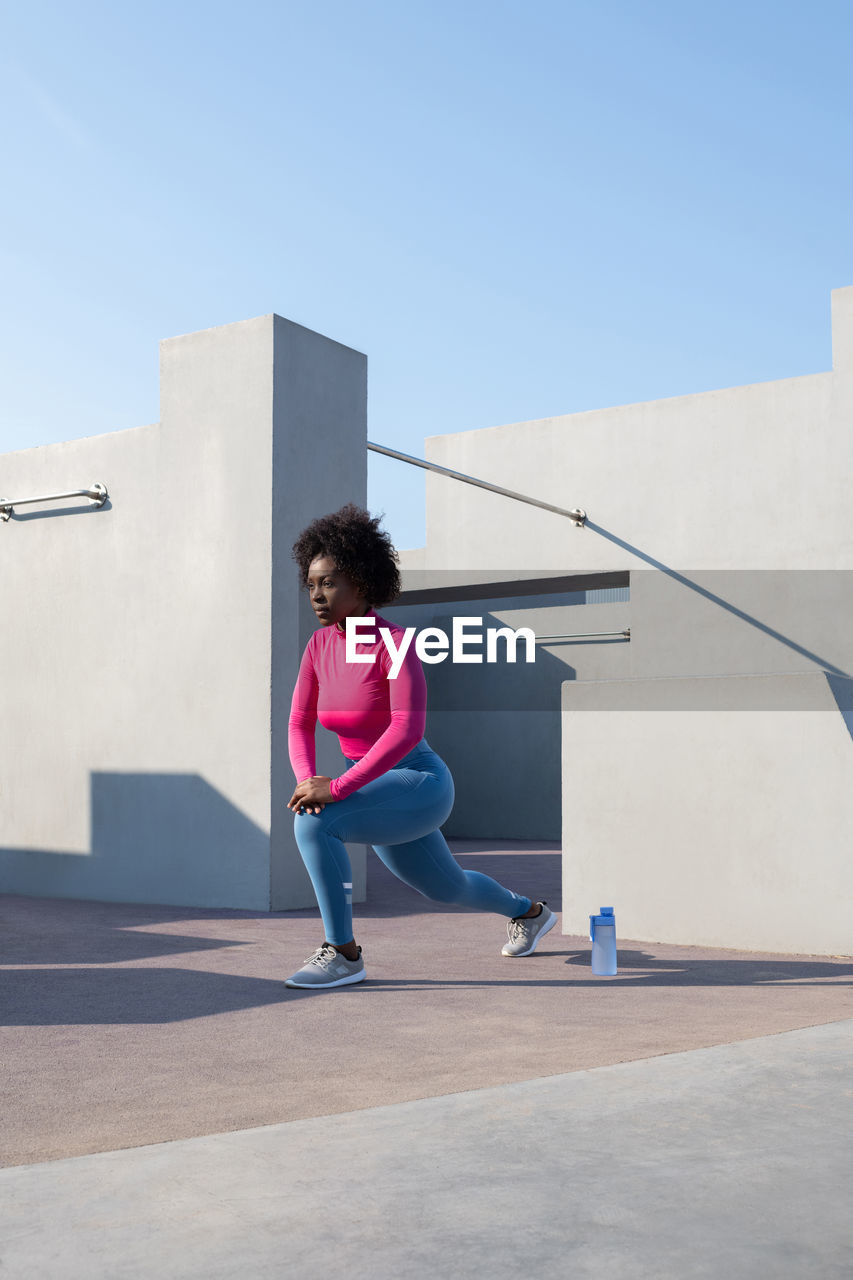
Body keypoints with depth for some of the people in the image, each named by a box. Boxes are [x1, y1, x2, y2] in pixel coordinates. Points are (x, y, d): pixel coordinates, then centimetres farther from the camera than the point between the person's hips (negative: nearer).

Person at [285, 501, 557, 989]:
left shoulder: (396, 642, -21)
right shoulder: (320, 645, 1)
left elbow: (408, 730, -31)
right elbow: (299, 725, 1)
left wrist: (337, 787, -33)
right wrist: (308, 781, -19)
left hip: (419, 785, -8)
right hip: (380, 792, 8)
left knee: (314, 823, -29)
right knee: (447, 887, 28)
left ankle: (344, 954, -15)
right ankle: (529, 912, 57)